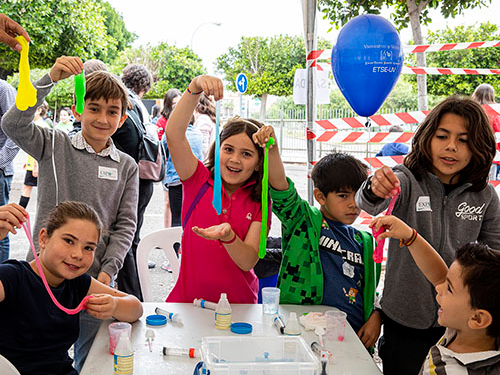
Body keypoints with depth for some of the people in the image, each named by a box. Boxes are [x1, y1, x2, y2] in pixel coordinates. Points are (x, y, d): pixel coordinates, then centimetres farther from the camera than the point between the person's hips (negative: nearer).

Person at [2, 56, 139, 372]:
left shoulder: (126, 166, 6)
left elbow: (125, 225, 4)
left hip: (96, 280, 1)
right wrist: (50, 79, -25)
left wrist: (108, 269, -9)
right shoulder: (54, 146, 1)